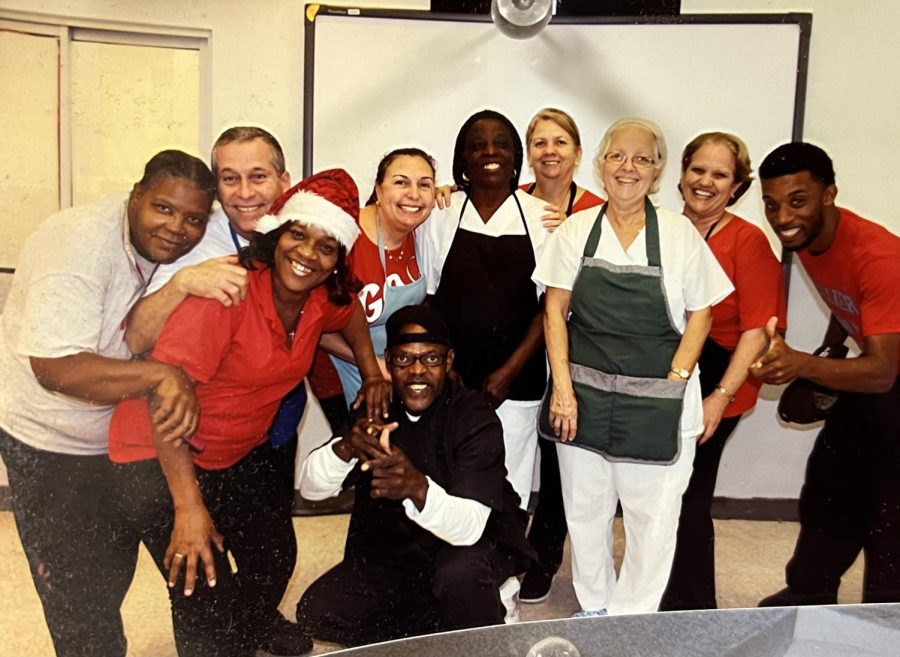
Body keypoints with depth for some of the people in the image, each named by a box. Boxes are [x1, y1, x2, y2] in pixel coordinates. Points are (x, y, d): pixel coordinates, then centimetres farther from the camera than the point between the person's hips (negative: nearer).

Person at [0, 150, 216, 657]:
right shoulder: (82, 244, -30)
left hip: (119, 431, 7)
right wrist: (161, 375, -45)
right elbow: (54, 367, -38)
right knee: (77, 589, 5)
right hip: (49, 440, -7)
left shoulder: (172, 246, -9)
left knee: (116, 568, 25)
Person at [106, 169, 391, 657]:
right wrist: (189, 506, -29)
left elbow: (349, 313, 21)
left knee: (275, 558, 18)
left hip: (243, 452, 7)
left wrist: (373, 375, 9)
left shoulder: (321, 297, -5)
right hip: (162, 457, -7)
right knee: (206, 599, -9)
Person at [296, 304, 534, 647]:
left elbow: (470, 527, -34)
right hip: (393, 548, 5)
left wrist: (418, 487, -54)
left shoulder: (476, 419, -23)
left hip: (470, 543, -4)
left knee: (460, 572, -36)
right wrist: (345, 447, -36)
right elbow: (309, 487, -14)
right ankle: (434, 624, 9)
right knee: (316, 613, -11)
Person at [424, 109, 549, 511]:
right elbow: (426, 298, 6)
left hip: (516, 382, 0)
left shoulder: (541, 218, 1)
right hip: (451, 379, 0)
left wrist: (510, 371, -6)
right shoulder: (441, 215, 3)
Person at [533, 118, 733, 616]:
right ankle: (594, 607, 33)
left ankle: (632, 619, 25)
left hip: (656, 402, -1)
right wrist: (562, 387, -6)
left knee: (653, 518, 5)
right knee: (584, 510, 13)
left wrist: (672, 386, -8)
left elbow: (699, 315, 2)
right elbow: (555, 310, 1)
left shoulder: (680, 234, -2)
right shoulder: (576, 229, 2)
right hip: (583, 393, 2)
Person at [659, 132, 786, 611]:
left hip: (711, 392, -5)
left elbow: (758, 328, -11)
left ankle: (692, 613, 23)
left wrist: (722, 396, -16)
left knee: (686, 500, 1)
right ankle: (660, 597, 35)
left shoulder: (747, 241, -7)